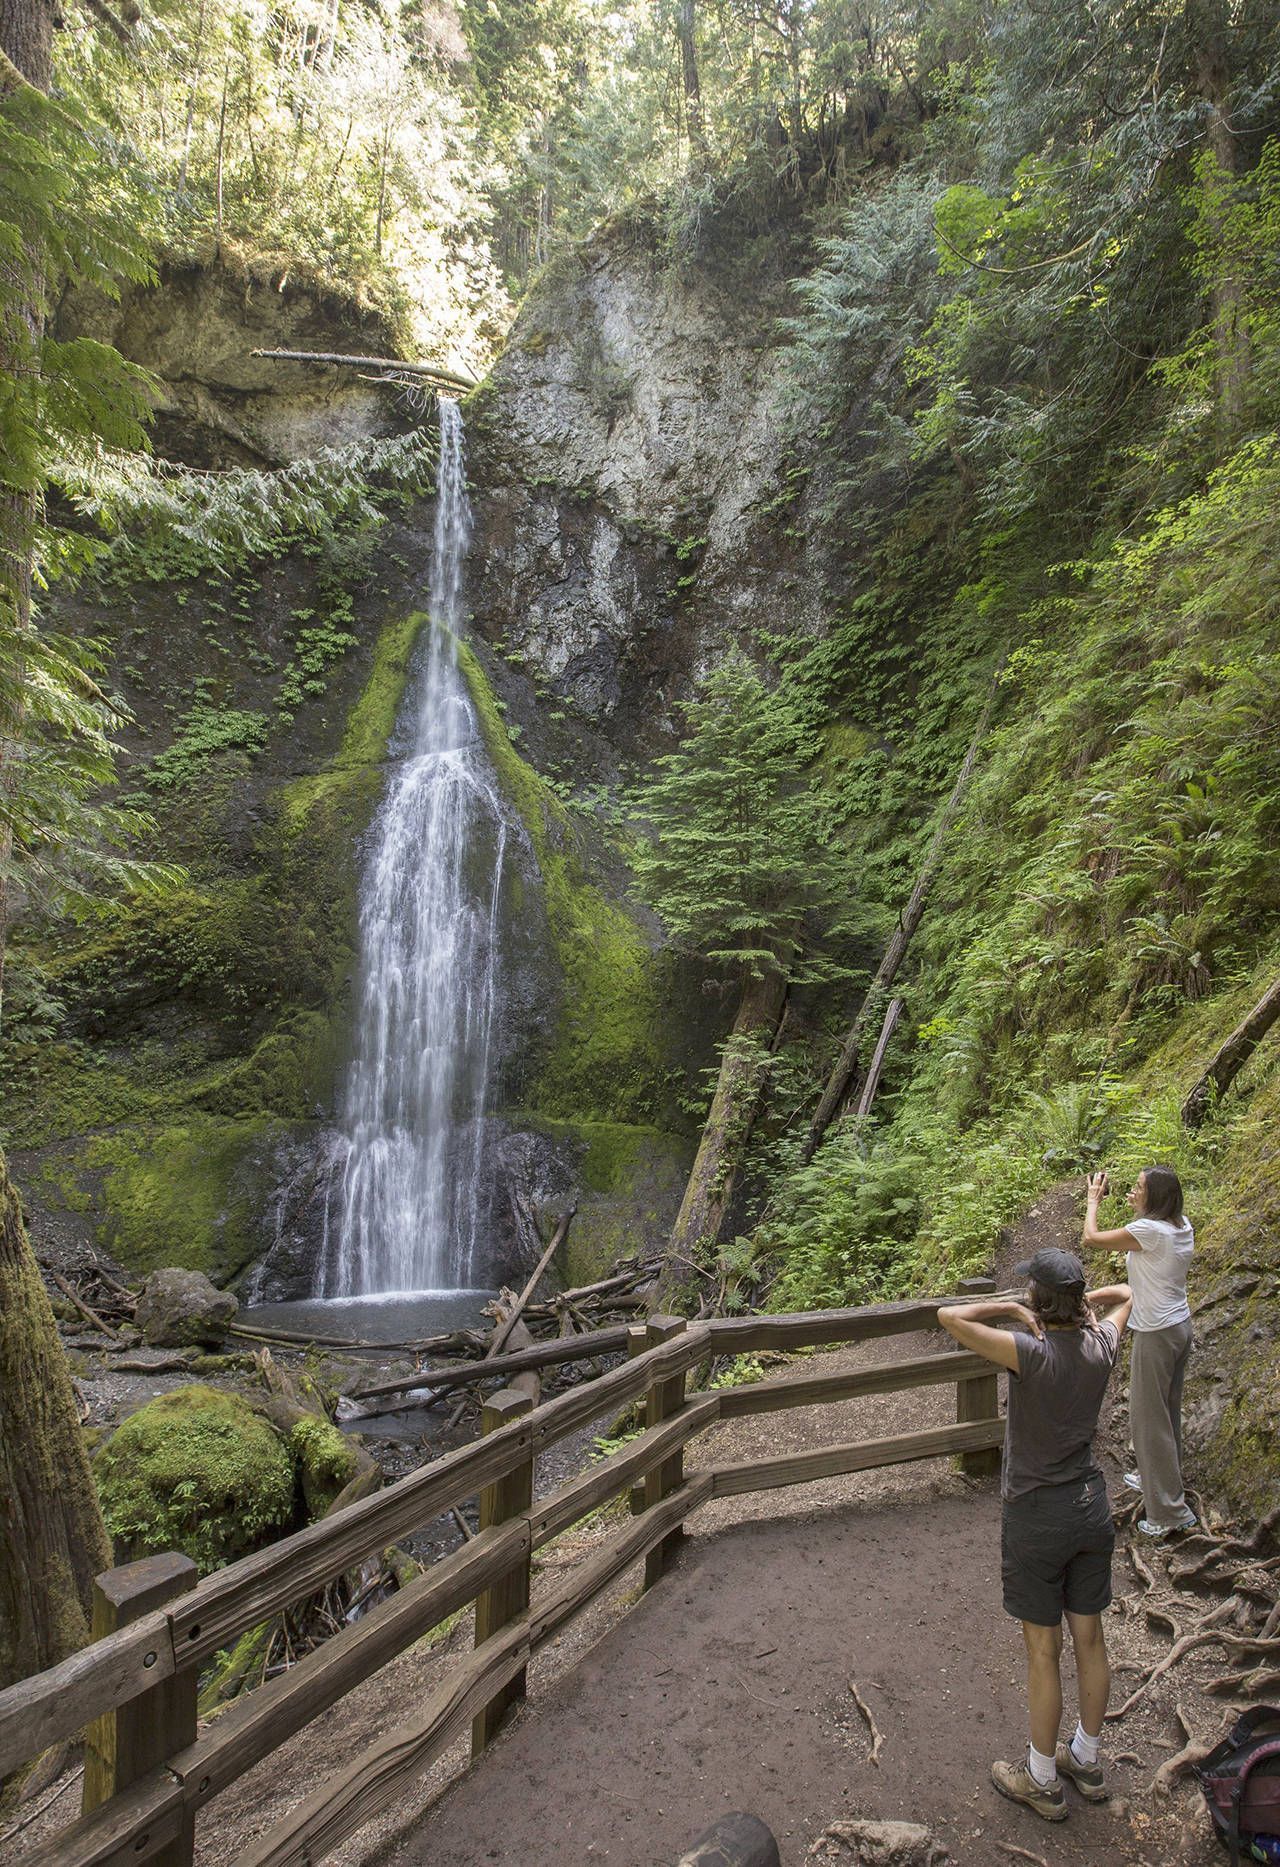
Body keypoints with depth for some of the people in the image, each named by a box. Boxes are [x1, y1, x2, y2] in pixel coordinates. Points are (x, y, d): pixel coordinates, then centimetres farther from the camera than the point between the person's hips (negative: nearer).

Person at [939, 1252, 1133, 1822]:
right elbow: (1124, 1293, 12)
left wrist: (1010, 1307, -21)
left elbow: (949, 1316, -30)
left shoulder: (1032, 1353, -27)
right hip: (1091, 1505, 6)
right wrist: (1082, 1302, -2)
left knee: (1043, 1652, 10)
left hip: (1037, 1518, -6)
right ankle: (1087, 1763, 40)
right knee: (1089, 1640, 20)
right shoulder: (1101, 1345, -9)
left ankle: (1042, 1781, 28)